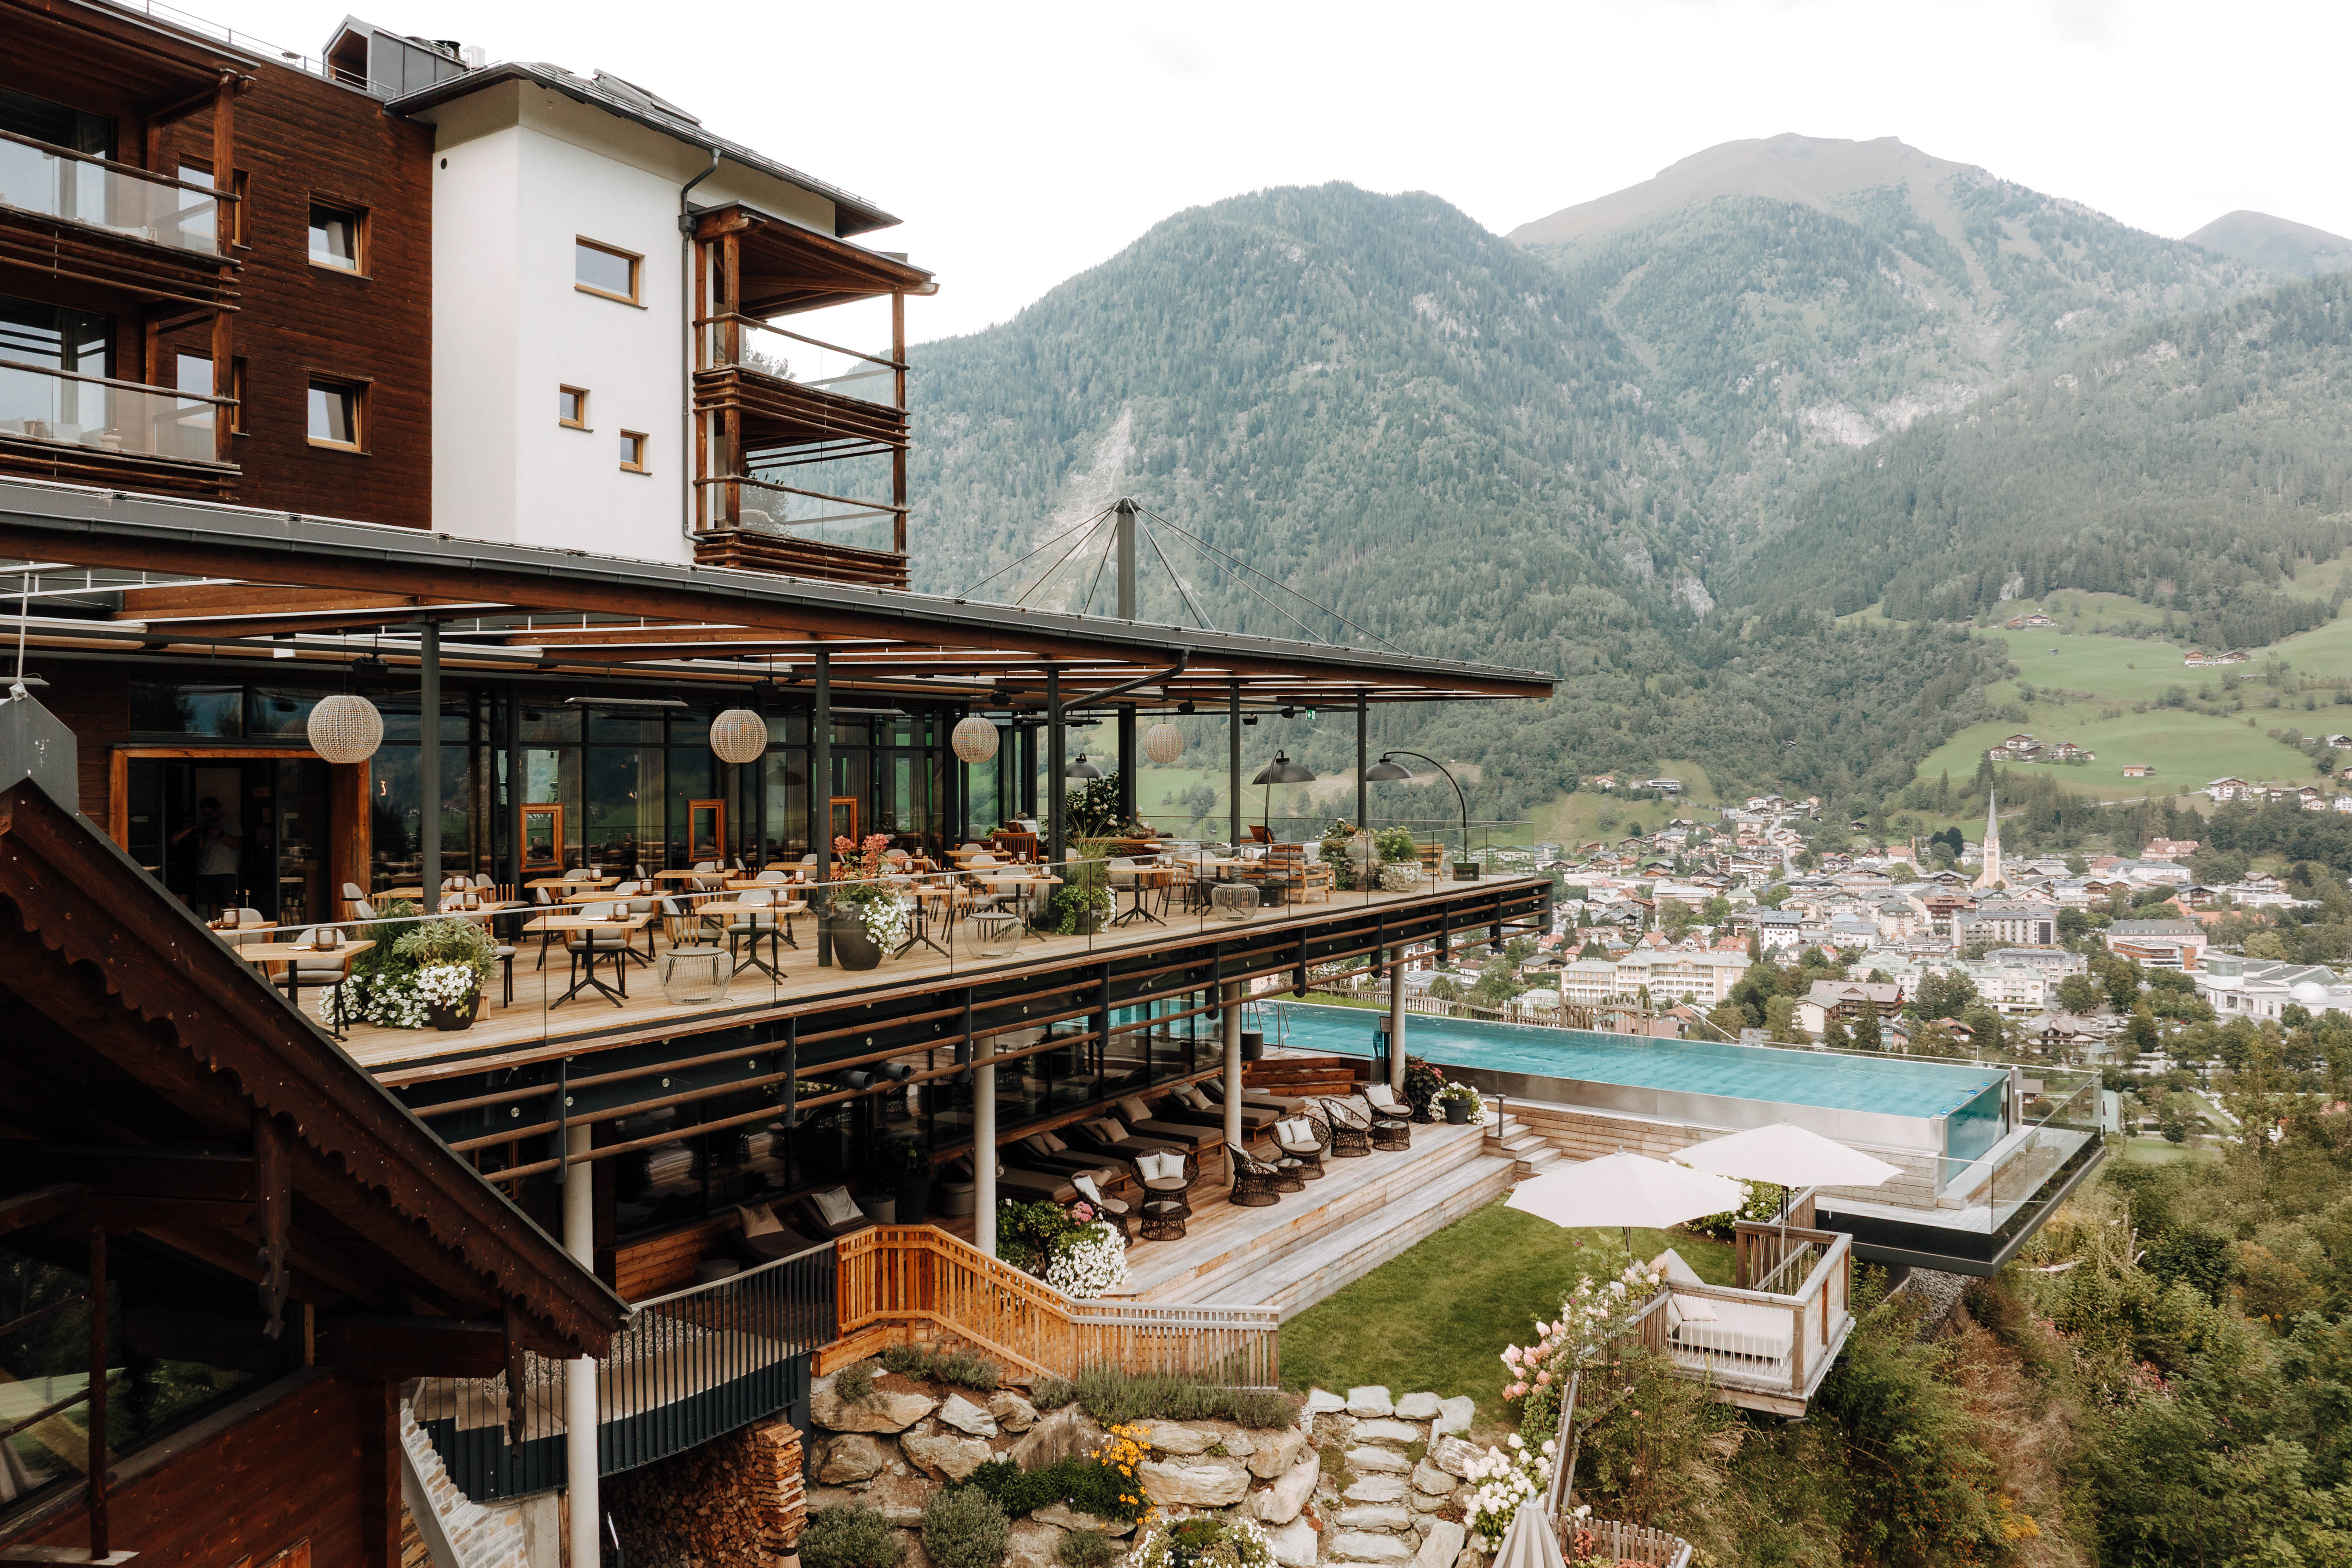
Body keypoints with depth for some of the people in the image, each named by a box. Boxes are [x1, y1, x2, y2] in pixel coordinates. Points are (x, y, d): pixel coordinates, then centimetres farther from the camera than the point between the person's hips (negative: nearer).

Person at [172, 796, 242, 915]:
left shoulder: (230, 823, 7)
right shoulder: (205, 825, 19)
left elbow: (238, 845, -2)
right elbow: (202, 850, 16)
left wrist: (221, 835, -13)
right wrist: (200, 837, -3)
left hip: (226, 872, -4)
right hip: (206, 872, 4)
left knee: (231, 904, -13)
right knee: (212, 905, 1)